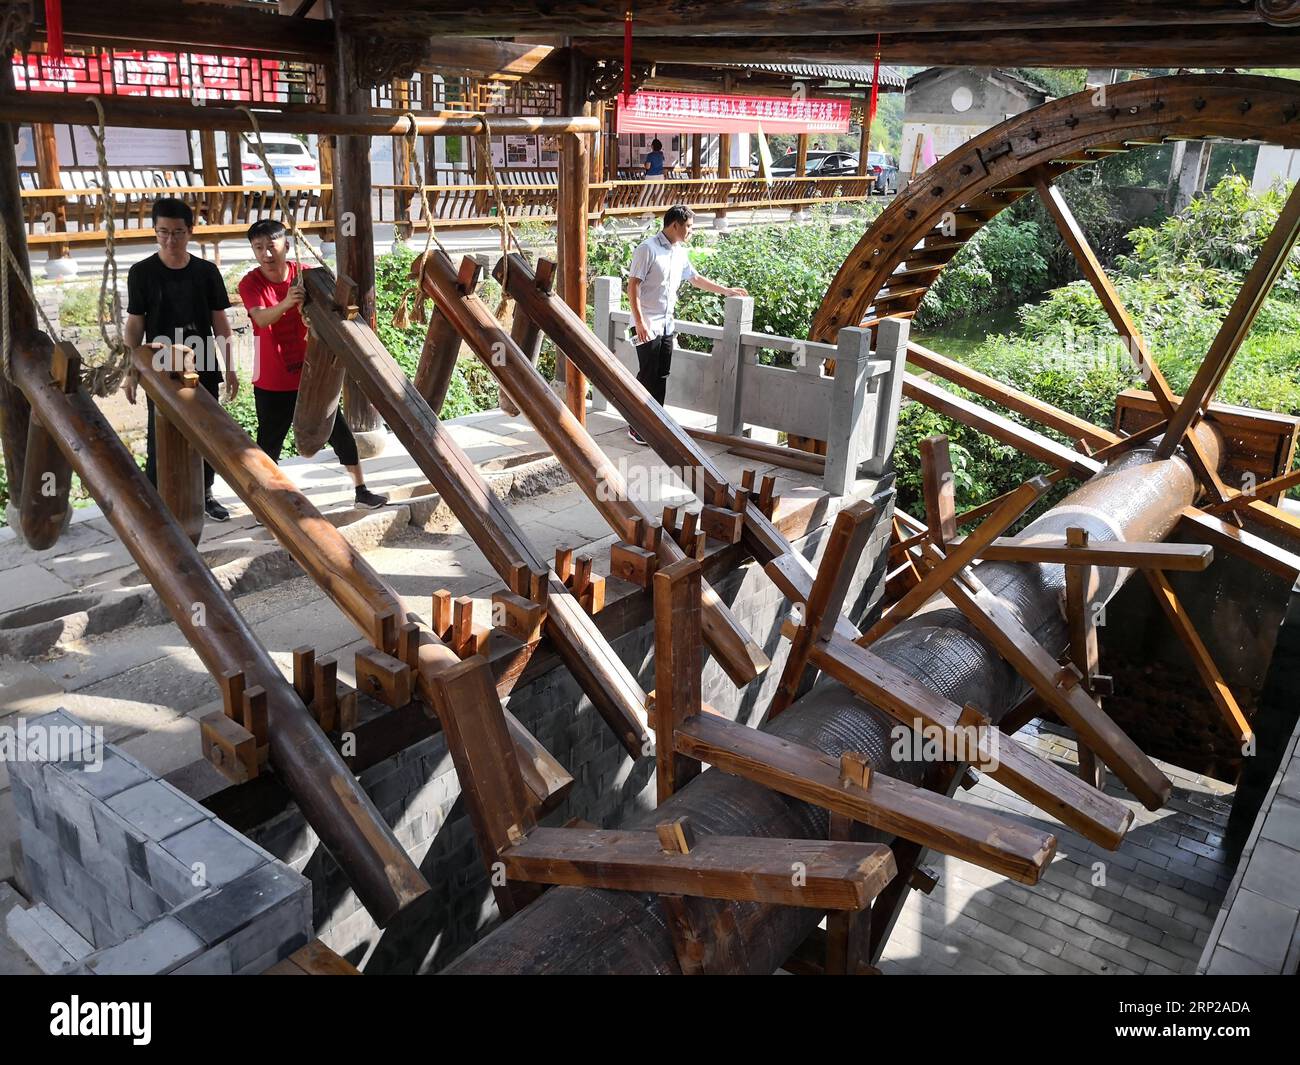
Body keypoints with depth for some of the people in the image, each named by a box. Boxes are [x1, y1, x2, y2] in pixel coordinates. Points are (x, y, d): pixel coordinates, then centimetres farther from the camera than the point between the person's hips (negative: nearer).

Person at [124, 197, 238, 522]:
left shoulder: (207, 271, 2)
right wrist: (131, 371, -5)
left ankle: (204, 495, 26)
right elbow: (135, 325, -1)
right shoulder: (142, 272, -3)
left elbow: (220, 322, 6)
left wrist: (229, 367, 4)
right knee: (160, 438, 0)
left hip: (203, 370, 3)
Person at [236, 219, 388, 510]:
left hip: (310, 374, 2)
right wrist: (286, 303, -49)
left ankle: (361, 490, 15)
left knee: (340, 432, 4)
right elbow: (261, 319, -29)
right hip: (272, 382, -2)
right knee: (269, 443, 4)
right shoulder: (250, 283, -11)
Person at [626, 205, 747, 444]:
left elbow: (696, 278, 27)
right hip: (647, 325, -8)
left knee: (662, 376, 10)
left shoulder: (680, 253, 12)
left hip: (667, 325, 8)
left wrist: (726, 290, 28)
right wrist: (639, 321, -22)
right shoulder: (648, 249, -12)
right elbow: (633, 285, -15)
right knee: (647, 376, -6)